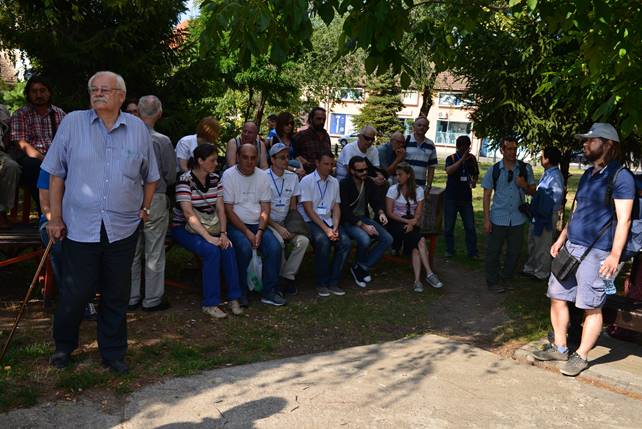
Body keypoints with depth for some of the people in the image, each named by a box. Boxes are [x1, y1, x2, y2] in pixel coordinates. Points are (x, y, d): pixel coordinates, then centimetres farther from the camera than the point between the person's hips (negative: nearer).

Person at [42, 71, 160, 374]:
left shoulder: (138, 129, 5)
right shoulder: (72, 123, 0)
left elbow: (151, 176, 15)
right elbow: (56, 174, 3)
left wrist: (145, 208, 10)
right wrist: (56, 217, 1)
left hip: (123, 228, 2)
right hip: (80, 227, -1)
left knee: (117, 295, 10)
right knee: (76, 292, 4)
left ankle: (113, 353, 26)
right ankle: (63, 345, 32)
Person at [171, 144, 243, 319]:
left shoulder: (215, 179, 5)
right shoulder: (185, 180, -15)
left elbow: (221, 210, 1)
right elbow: (189, 214, -23)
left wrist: (223, 234, -15)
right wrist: (208, 237, -31)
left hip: (209, 227, 5)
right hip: (185, 228, -5)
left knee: (228, 248, -24)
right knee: (212, 251, -30)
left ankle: (234, 298, -15)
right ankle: (210, 303, -21)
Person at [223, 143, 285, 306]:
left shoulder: (263, 176, 8)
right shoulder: (229, 175, -5)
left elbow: (265, 208, 4)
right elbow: (228, 209, -10)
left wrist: (259, 231, -12)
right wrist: (247, 232, -17)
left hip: (257, 224, 4)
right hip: (235, 224, -4)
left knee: (275, 247, -22)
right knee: (245, 248, -32)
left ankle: (269, 292, -9)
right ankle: (240, 291, -11)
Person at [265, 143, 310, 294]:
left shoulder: (293, 177, 8)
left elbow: (293, 207, 12)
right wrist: (278, 228, -17)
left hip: (285, 223, 5)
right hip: (268, 223, -4)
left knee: (303, 240, -22)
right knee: (278, 241, -33)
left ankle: (288, 276, -8)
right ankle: (280, 276, -9)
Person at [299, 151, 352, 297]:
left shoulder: (334, 182, 14)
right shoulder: (307, 181, -3)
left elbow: (336, 207, 10)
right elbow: (308, 209, -10)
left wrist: (335, 228, -8)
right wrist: (325, 229, -17)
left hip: (328, 221, 5)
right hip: (310, 221, -5)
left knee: (346, 242, -21)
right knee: (323, 241, -33)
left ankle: (333, 282, -10)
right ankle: (321, 284, -17)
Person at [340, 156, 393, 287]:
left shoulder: (370, 183, 5)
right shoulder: (344, 185, -14)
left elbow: (377, 201, 12)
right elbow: (345, 212, -19)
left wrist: (381, 213, -13)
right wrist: (363, 226, -26)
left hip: (364, 218, 7)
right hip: (348, 221, -7)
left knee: (388, 239, -12)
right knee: (365, 239, -34)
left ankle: (361, 268, -6)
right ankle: (360, 265, -2)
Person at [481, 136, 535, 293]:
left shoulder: (525, 168, 2)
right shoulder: (493, 171, -2)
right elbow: (487, 195, 0)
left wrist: (524, 185, -14)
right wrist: (486, 219, -5)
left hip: (518, 219, 2)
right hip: (498, 218, -2)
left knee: (514, 251, 11)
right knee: (493, 251, 3)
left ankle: (506, 278, 30)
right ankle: (492, 281, 18)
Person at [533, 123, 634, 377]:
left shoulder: (621, 177, -9)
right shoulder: (588, 175, 16)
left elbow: (623, 220, -14)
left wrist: (614, 255, -20)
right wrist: (561, 240, 17)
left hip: (595, 253, -8)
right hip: (571, 248, 8)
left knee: (591, 307, 2)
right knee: (557, 297, 10)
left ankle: (581, 356, 14)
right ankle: (559, 348, 23)